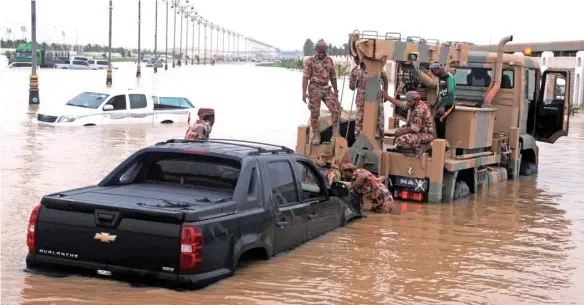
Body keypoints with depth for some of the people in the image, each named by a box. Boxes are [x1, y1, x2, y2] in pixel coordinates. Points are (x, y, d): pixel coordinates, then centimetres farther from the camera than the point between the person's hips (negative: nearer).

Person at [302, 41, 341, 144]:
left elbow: (333, 77, 17)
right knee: (315, 113, 1)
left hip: (326, 89, 4)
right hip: (314, 89, -3)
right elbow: (305, 77, -7)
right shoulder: (310, 61, -3)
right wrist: (304, 92, -15)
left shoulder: (329, 61, 10)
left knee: (336, 109, -11)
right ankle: (316, 136, 11)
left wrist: (336, 90, 17)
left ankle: (335, 131, 1)